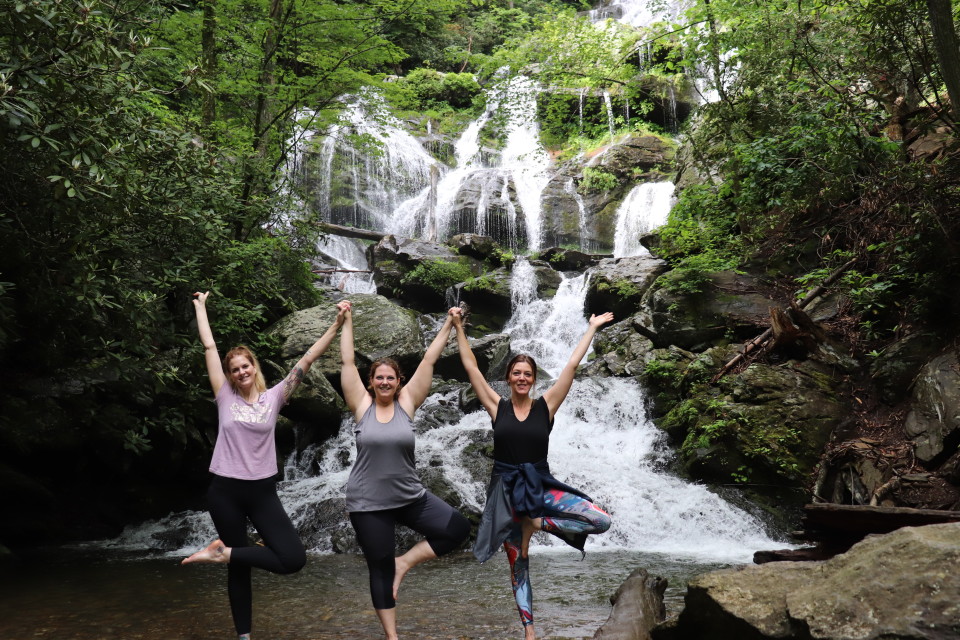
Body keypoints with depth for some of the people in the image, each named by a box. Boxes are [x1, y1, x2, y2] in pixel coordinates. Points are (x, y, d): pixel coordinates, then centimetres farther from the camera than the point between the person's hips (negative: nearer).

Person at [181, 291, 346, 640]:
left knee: (294, 559, -12)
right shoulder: (225, 397, 0)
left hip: (263, 492, 1)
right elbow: (209, 347, 3)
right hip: (225, 492, -1)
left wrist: (335, 327, -7)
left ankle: (223, 552, 3)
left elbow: (306, 360, -3)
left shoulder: (273, 397, 2)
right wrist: (200, 306, 8)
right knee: (239, 567, 7)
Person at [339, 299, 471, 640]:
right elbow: (347, 362, -6)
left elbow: (429, 360, -3)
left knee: (458, 528, -6)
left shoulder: (407, 402, -3)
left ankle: (405, 562, 9)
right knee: (380, 570, 7)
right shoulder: (362, 406, -6)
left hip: (411, 496, 2)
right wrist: (347, 320, -4)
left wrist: (448, 325, -1)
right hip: (368, 503, -2)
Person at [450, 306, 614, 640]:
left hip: (540, 484, 0)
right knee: (517, 562, 6)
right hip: (506, 488, 0)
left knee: (602, 521, -17)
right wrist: (459, 328, -2)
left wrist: (592, 328, -1)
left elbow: (572, 364, -3)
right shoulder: (497, 406, -2)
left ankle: (536, 522, -3)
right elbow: (471, 367, -3)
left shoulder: (546, 405, -3)